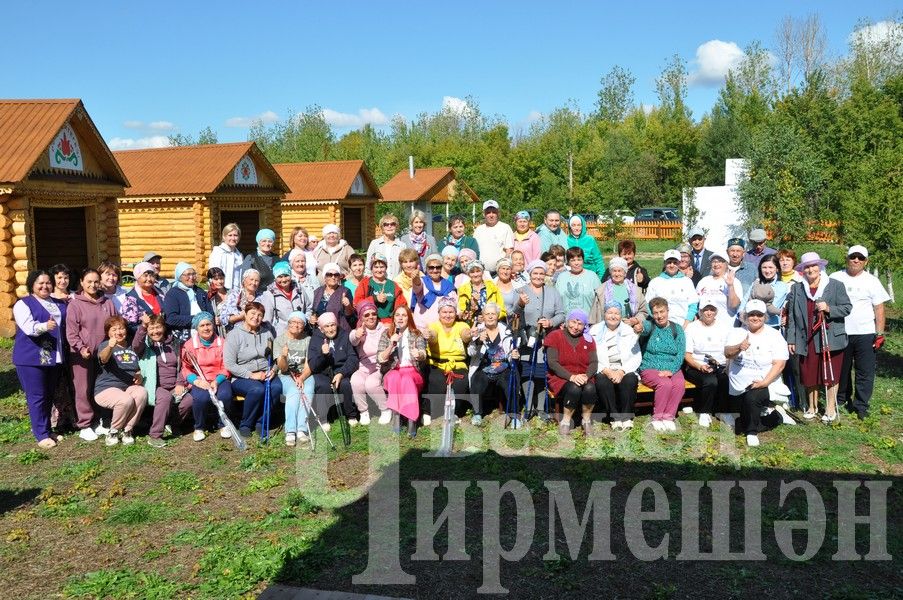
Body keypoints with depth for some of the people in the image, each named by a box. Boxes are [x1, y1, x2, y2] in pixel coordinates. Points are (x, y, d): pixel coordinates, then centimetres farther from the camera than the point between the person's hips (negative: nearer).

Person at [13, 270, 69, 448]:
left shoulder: (60, 304, 15)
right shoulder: (23, 304, -3)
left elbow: (66, 327, 23)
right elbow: (28, 327, -18)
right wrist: (45, 326, -35)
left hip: (55, 358, 6)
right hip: (32, 358, -6)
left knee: (49, 396, 12)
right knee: (37, 397, -3)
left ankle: (46, 429, 23)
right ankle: (42, 435, 2)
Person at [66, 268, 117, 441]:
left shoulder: (107, 303, 8)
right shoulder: (75, 304, -4)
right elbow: (71, 332, -8)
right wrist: (81, 348, -19)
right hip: (82, 355, -4)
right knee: (84, 390, 1)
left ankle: (100, 422, 22)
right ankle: (84, 425, 10)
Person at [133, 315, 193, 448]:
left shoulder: (174, 342, 14)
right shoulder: (146, 345, 3)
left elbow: (181, 366, 15)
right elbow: (135, 346, -22)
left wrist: (180, 383, 1)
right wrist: (143, 326, -34)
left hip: (173, 387, 4)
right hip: (155, 386, -4)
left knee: (189, 399, -25)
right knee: (166, 397, -36)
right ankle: (155, 436, -26)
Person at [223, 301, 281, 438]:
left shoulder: (267, 331, 11)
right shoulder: (234, 334, -3)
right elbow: (229, 365, -9)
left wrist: (273, 370, -6)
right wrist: (251, 375, -16)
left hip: (265, 374, 4)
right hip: (241, 378, -4)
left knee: (277, 387, -29)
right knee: (258, 389, -34)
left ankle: (261, 422, -10)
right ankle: (245, 425, -10)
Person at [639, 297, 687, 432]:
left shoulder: (677, 330, 9)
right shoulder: (650, 326, 2)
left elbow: (681, 354, 1)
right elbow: (644, 328, -24)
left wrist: (671, 370, -15)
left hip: (672, 369, 3)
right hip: (650, 369, -3)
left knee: (680, 383, -28)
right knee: (665, 383, -31)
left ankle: (668, 416, -15)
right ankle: (657, 418, -14)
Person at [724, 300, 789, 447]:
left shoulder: (775, 336, -5)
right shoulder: (736, 333, 1)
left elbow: (779, 364, -12)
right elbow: (727, 353, -15)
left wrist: (764, 382, -25)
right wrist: (739, 347, -37)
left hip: (763, 385, -4)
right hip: (738, 389, 4)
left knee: (751, 397, -36)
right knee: (741, 426, 10)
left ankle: (752, 432, -13)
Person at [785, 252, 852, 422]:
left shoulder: (836, 285, 1)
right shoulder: (796, 289, 6)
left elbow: (847, 308, -1)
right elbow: (792, 316, 6)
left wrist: (829, 309, -19)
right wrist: (791, 339, 3)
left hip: (831, 339, -2)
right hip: (807, 341, 2)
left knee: (830, 375, 5)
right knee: (809, 376, 8)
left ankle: (830, 408, 18)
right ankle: (812, 407, 25)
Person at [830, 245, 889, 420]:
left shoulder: (872, 281, 2)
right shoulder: (835, 278, 4)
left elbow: (879, 309, 2)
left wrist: (880, 334, -2)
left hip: (865, 334, -1)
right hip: (840, 333, 1)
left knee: (865, 372, 0)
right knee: (841, 369, 14)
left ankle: (861, 406, 9)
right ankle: (841, 399, 30)